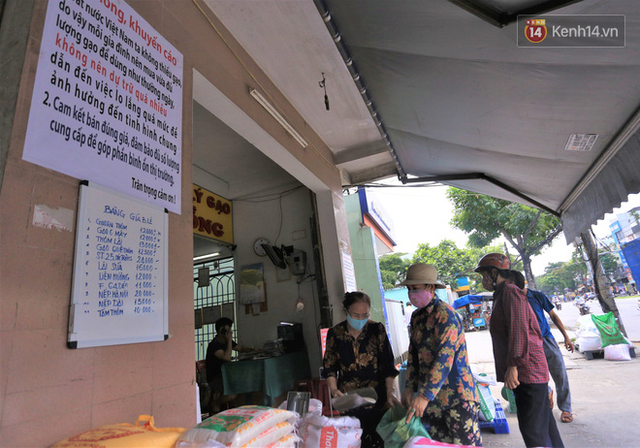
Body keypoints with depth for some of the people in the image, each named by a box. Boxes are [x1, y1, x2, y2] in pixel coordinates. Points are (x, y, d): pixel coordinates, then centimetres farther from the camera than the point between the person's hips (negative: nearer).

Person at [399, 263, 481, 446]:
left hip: (457, 395, -7)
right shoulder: (416, 316, 8)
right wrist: (410, 387, 3)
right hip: (431, 395, 7)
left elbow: (444, 358, -24)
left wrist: (424, 395, -27)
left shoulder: (445, 314, -17)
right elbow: (414, 354, 11)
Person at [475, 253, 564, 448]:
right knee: (543, 424, 17)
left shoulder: (510, 291, -11)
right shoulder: (502, 294, 20)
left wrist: (513, 365, -24)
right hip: (529, 373, 10)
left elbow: (519, 330, -21)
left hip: (527, 372, -10)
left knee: (533, 429, -7)